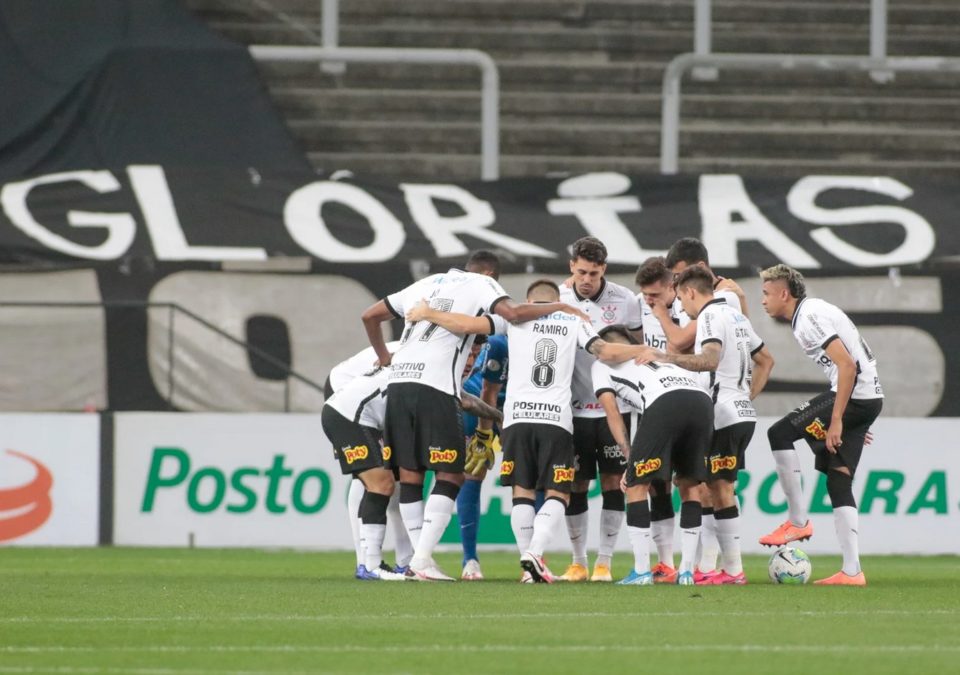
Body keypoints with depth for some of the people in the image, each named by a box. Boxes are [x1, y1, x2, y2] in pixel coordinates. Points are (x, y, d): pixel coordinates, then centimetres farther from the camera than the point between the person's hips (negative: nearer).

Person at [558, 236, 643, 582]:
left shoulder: (624, 300, -4)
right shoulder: (558, 299, -2)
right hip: (574, 408, 1)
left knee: (613, 482, -2)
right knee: (575, 485, 3)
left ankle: (604, 562, 5)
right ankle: (578, 561, 15)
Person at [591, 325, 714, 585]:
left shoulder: (602, 364, 27)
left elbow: (613, 415, 17)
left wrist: (630, 457, 17)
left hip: (664, 403, -5)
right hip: (702, 399, 5)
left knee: (636, 485, 6)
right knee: (690, 484, 19)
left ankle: (641, 571, 1)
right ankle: (687, 571, 16)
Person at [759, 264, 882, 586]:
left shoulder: (810, 318, -12)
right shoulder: (811, 312, 20)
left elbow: (847, 366, -21)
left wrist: (836, 421, -21)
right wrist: (848, 422, 28)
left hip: (854, 395, -10)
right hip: (870, 399, 10)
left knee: (780, 434, -7)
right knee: (838, 479, 7)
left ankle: (798, 521, -1)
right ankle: (851, 571, 1)